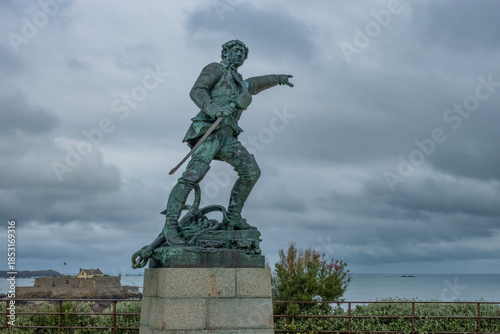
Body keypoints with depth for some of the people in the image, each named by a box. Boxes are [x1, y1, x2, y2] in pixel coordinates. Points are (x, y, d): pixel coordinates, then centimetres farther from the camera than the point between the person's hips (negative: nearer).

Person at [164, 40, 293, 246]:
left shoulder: (239, 83, 31)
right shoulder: (215, 69, 8)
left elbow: (256, 83, 54)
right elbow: (196, 91, -8)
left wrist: (278, 78, 67)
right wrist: (212, 108, -27)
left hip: (227, 136, 8)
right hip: (209, 131, -8)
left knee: (251, 171, -4)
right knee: (193, 176, -21)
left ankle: (233, 217, 4)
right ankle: (170, 226, -21)